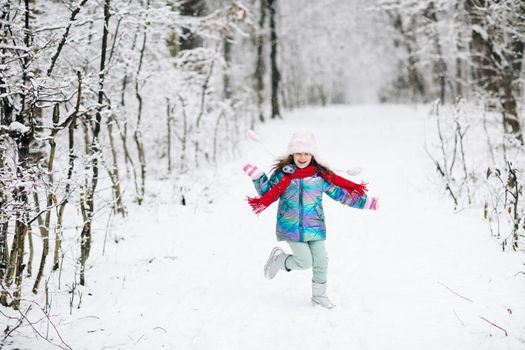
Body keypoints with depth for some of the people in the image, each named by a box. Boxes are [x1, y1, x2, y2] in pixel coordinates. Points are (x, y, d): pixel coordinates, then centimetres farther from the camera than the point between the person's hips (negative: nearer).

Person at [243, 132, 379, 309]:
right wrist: (257, 175, -4)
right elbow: (267, 193, 8)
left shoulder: (321, 176, 0)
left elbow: (342, 193, 6)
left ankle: (319, 294, 30)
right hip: (291, 228, -3)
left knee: (320, 262, 6)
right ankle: (278, 259, 20)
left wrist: (366, 202, 4)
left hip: (315, 227, 3)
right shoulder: (282, 174, -3)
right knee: (305, 262, -9)